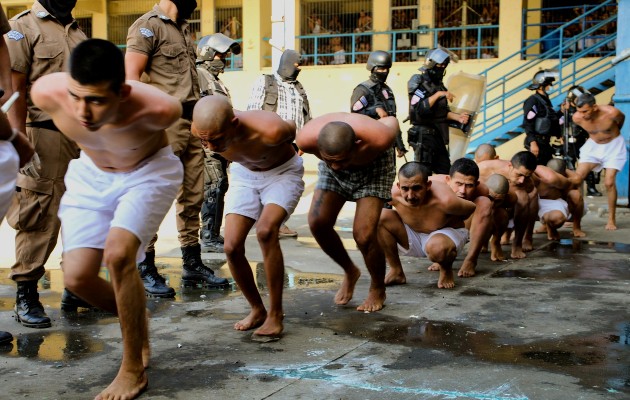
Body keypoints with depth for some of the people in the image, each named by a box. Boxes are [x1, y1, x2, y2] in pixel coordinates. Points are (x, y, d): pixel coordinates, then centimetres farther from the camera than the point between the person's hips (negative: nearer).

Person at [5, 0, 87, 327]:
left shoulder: (78, 33, 19)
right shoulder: (23, 27, -2)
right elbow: (14, 90, -9)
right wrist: (21, 144, -17)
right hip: (46, 136, -6)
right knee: (41, 218, -6)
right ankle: (26, 294, 5)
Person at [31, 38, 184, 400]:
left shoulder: (157, 109, -38)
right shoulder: (48, 93, -32)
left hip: (148, 171, -4)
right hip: (91, 174, 4)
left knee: (117, 254, -26)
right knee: (77, 277, -6)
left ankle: (134, 370, -11)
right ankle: (138, 323, 24)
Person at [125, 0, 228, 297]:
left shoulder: (183, 28, 20)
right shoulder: (149, 25, -5)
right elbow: (131, 77, -12)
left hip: (191, 123, 8)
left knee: (193, 196, 11)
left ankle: (192, 264, 20)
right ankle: (145, 270, 3)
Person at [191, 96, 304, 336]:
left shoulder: (269, 131, -39)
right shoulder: (201, 129, -27)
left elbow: (292, 129, -13)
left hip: (283, 172, -4)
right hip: (244, 174, 5)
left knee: (265, 231, -29)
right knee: (232, 247, -9)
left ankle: (275, 314, -16)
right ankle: (257, 309, 14)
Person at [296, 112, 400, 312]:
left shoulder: (377, 139, -42)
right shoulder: (306, 139, -37)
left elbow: (392, 121, -15)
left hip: (374, 166, -3)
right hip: (331, 174, 3)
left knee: (363, 234, -17)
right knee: (317, 222, -13)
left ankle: (378, 290, 11)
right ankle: (350, 272, 15)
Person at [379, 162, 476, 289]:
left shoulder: (445, 201, -36)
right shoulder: (393, 195, -27)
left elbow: (471, 208, -15)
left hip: (448, 234, -4)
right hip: (413, 235, 4)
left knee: (437, 247, -42)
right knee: (380, 217, -20)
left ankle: (446, 270, -1)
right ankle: (396, 272, -5)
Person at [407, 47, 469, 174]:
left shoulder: (439, 85, 16)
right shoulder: (418, 82, -9)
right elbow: (419, 109, -23)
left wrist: (458, 117, 1)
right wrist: (438, 94, -22)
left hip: (439, 135, 8)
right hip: (423, 135, -8)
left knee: (445, 171, 10)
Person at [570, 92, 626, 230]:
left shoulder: (611, 113, -29)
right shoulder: (577, 118, -22)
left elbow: (621, 118, -2)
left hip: (613, 146, -3)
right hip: (593, 145, 3)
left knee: (609, 182, -13)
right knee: (576, 179, -11)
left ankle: (612, 219, 2)